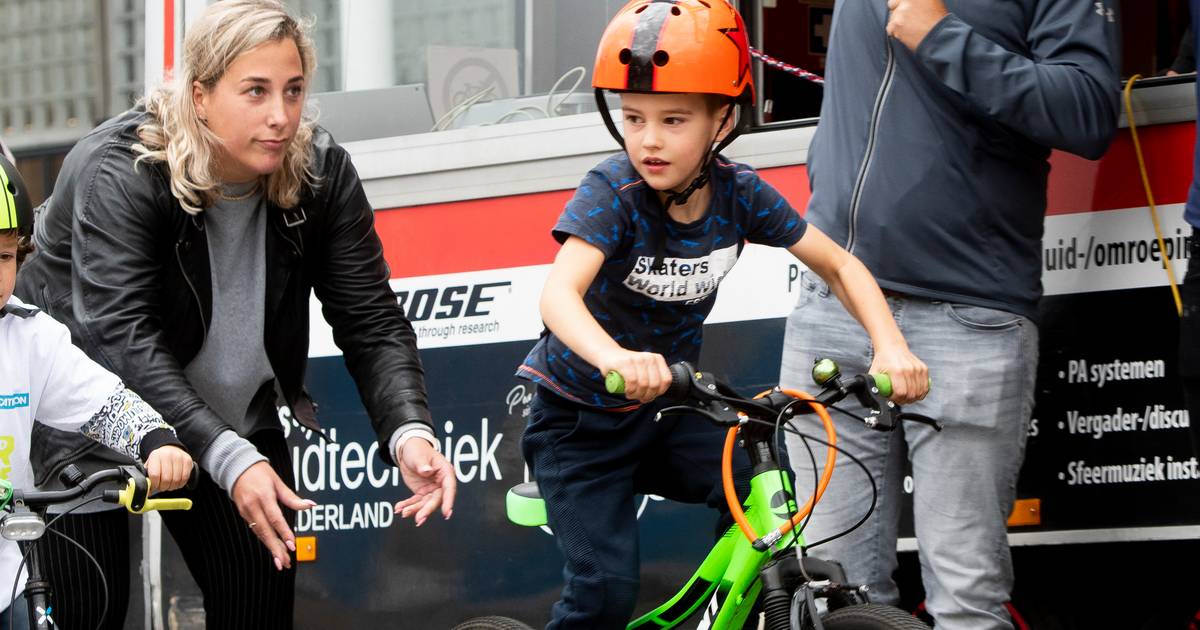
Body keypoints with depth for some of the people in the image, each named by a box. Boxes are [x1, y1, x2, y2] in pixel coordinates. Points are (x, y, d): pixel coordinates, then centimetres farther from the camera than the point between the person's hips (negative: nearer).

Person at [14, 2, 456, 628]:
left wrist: (408, 432, -34)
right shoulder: (117, 172, -27)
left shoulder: (323, 172, -13)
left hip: (234, 420, 4)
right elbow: (125, 339, -36)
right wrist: (230, 459, -46)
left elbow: (371, 319, -14)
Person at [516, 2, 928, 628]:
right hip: (581, 423, -4)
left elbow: (839, 265, -3)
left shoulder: (737, 192, -12)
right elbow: (559, 294, -41)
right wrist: (615, 358, -62)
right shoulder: (612, 193, -25)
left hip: (662, 412, 4)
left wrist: (891, 346, -21)